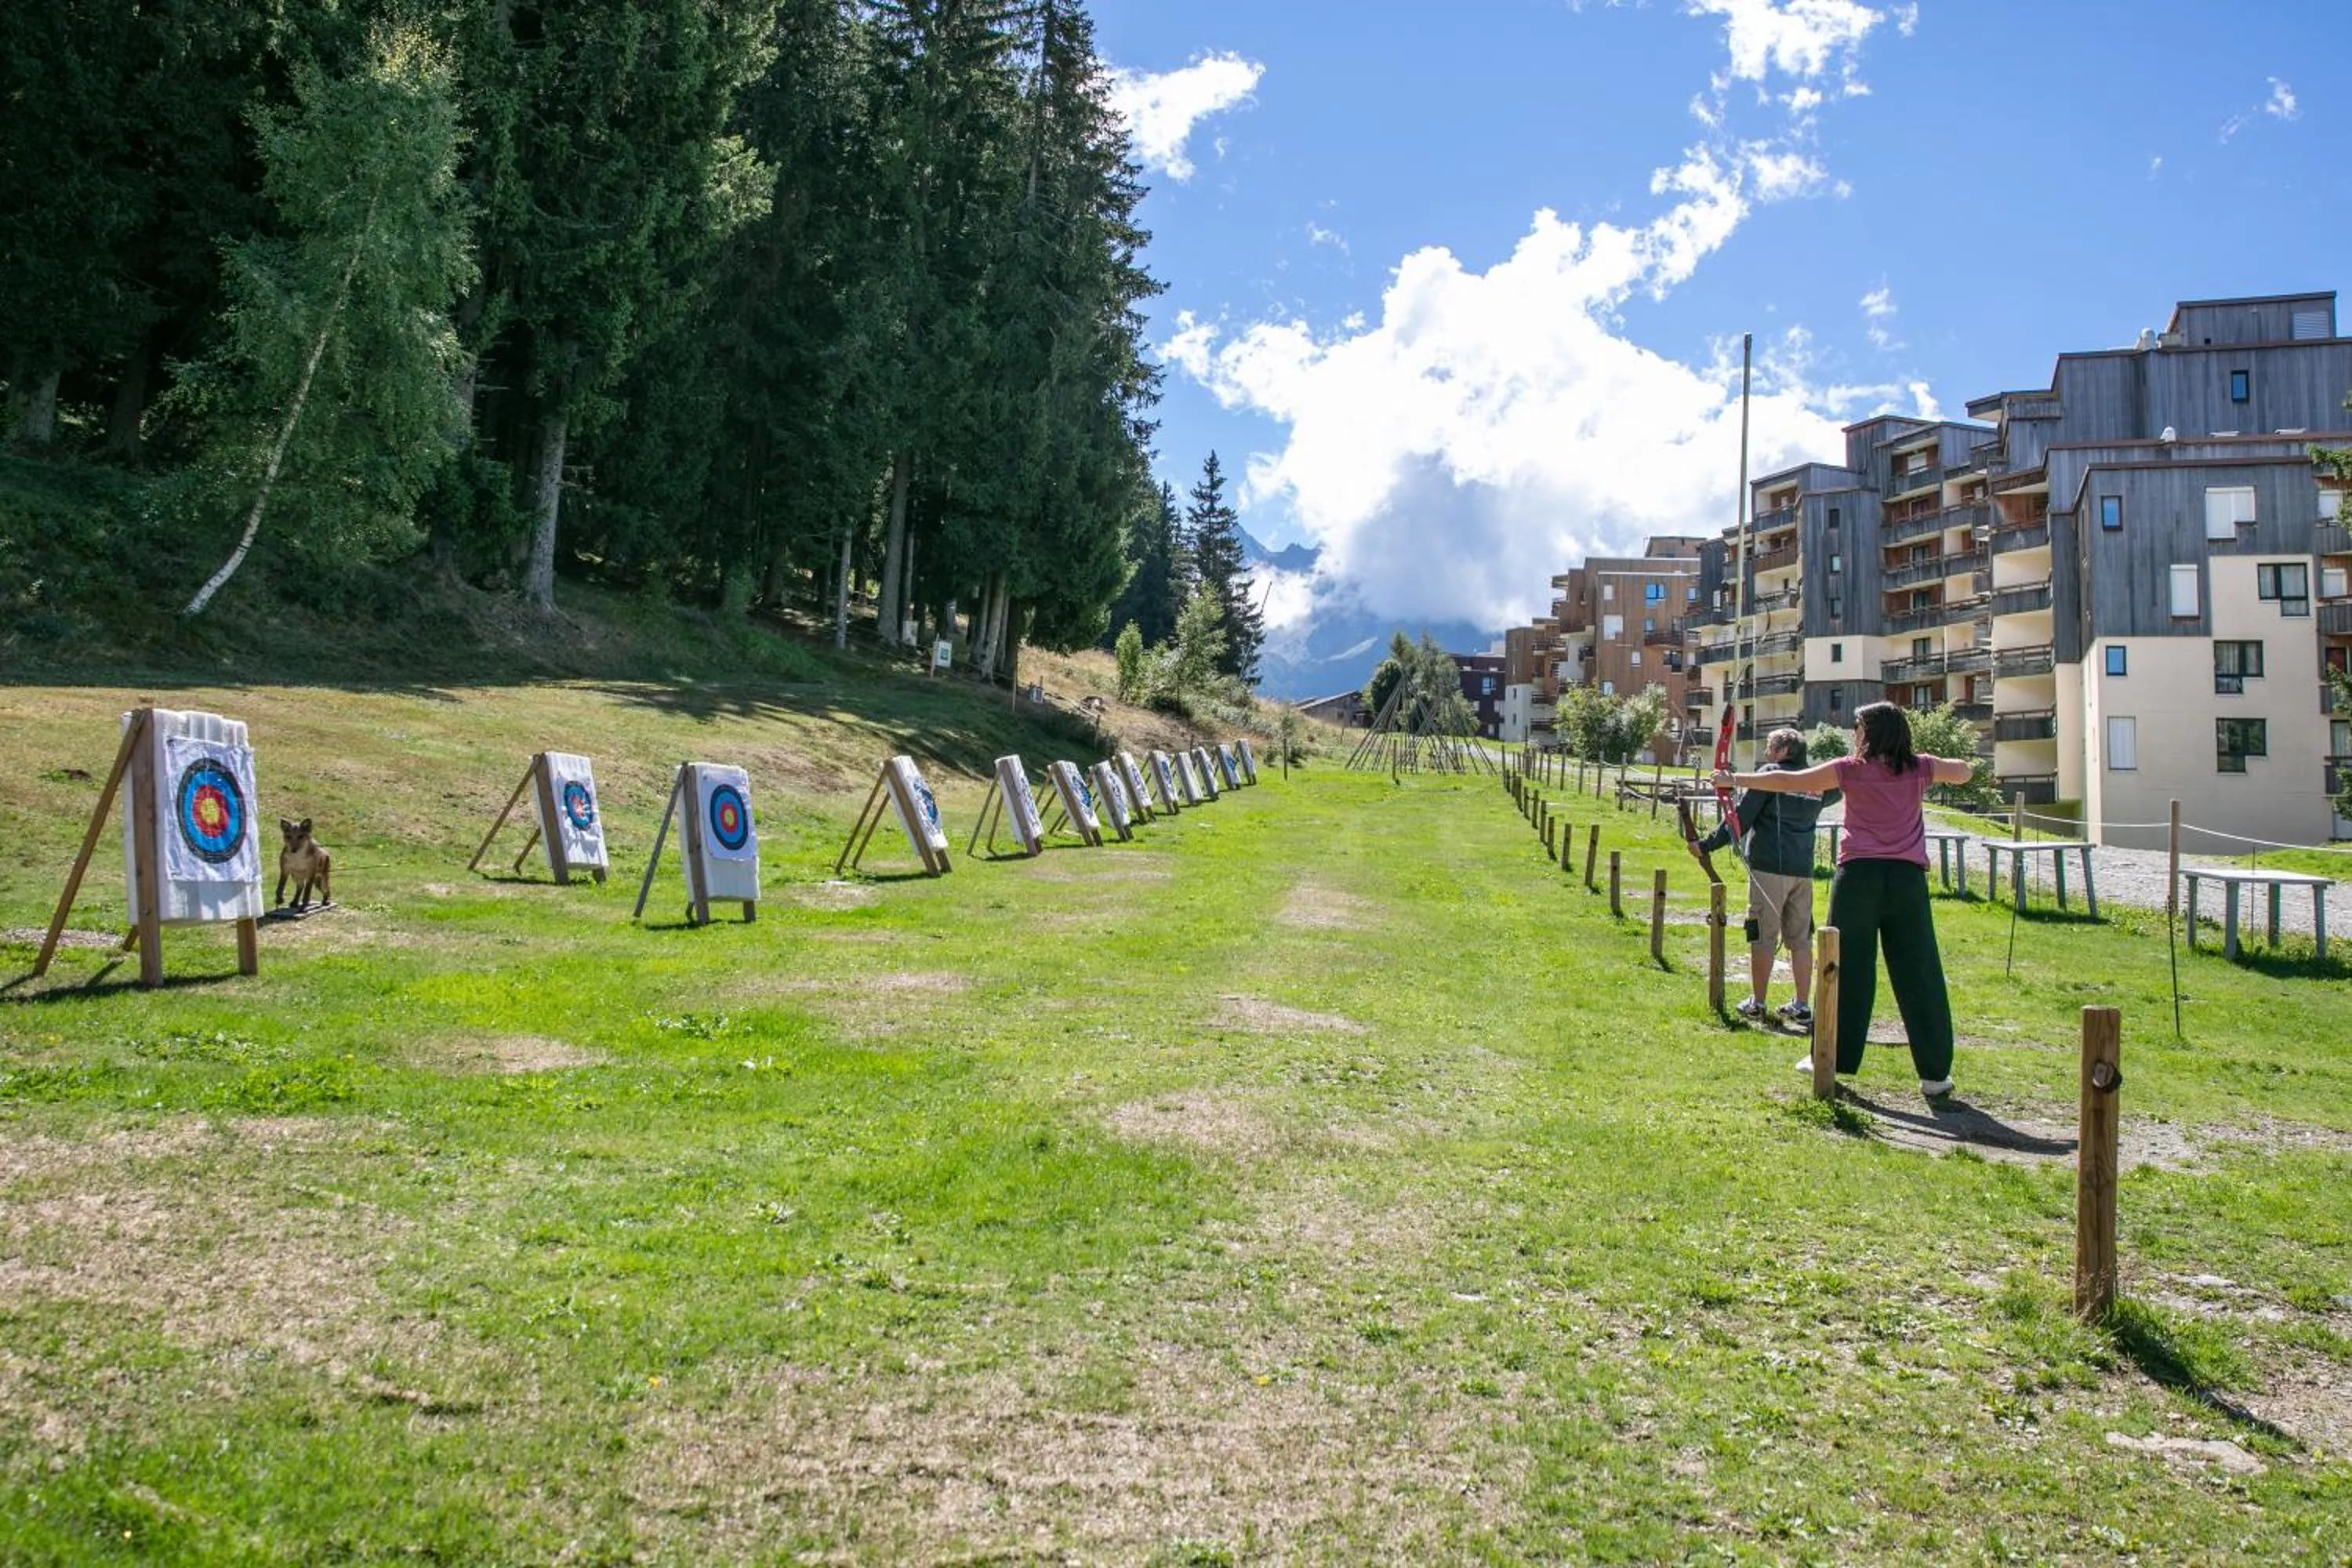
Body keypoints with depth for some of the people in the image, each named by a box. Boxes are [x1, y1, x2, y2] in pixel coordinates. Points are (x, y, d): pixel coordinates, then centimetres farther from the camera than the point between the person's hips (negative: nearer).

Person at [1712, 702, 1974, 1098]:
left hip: (1859, 873, -1)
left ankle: (1830, 1058, 14)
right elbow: (1964, 772, 23)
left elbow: (1786, 782, 1)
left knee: (1848, 969, 7)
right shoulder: (1918, 768, 6)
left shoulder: (1852, 769, 0)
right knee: (1918, 974, 2)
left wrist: (1736, 780, 10)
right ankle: (1935, 1073, 5)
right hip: (1907, 877, 2)